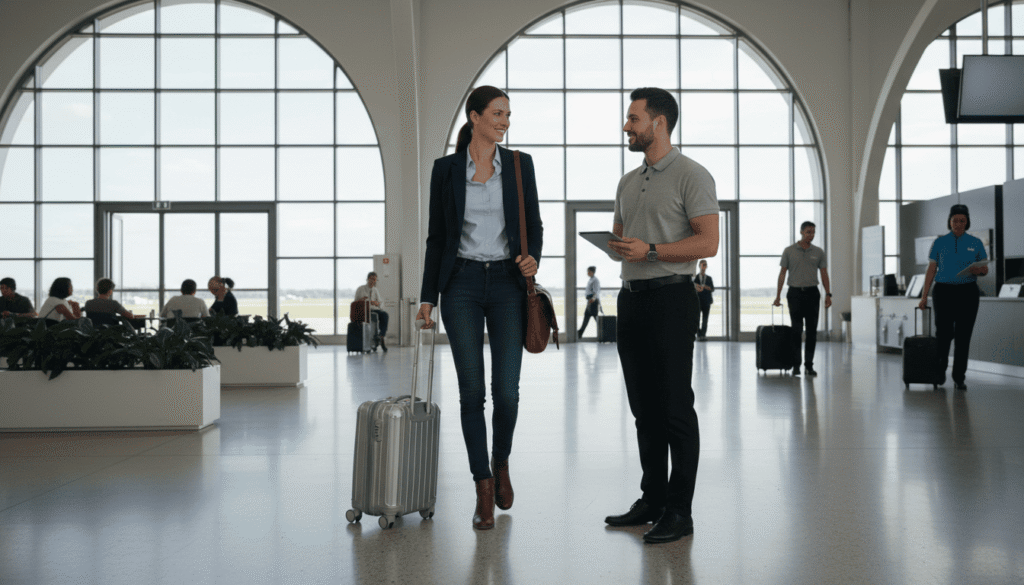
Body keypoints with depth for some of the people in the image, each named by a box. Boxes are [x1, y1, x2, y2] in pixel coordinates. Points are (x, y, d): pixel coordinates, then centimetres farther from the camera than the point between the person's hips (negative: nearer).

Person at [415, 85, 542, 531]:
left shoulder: (519, 165, 5)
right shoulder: (446, 169, 3)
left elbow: (534, 225, 9)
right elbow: (436, 236, 6)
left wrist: (533, 259, -12)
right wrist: (428, 296, 3)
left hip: (507, 283, 0)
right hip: (462, 283, 0)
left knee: (507, 390, -5)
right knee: (472, 391, 0)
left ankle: (501, 464, 25)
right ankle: (484, 489, 11)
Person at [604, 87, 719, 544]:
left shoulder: (690, 176, -5)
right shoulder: (628, 182, 18)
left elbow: (708, 242, -13)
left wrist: (650, 250, -19)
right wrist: (615, 246, 1)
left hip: (671, 297, -8)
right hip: (631, 297, 8)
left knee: (675, 407, -5)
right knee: (644, 407, 11)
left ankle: (679, 511, 2)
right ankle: (652, 501, 21)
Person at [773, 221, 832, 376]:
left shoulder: (819, 252, 6)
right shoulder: (789, 251, 0)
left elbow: (824, 274, 7)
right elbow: (782, 273, 1)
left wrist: (828, 294, -1)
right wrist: (778, 295, -4)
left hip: (812, 293, 2)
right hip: (795, 293, -2)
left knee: (812, 332, 3)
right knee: (796, 330, -4)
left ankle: (809, 365, 10)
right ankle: (796, 365, 3)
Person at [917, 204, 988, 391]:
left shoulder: (975, 243, 5)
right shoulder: (940, 242, 4)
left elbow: (985, 269, 6)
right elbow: (931, 269, 4)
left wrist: (979, 270, -19)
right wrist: (924, 296, -1)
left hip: (967, 293, 0)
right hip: (944, 291, 0)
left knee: (963, 336, -1)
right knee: (944, 333, -2)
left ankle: (959, 378, 7)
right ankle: (940, 370, 25)